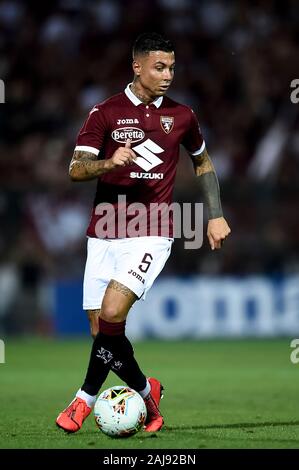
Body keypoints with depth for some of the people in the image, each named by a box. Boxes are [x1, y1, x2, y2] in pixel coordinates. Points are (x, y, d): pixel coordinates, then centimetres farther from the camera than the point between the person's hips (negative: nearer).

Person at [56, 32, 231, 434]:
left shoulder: (181, 116, 7)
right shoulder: (105, 113, 2)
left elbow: (203, 162, 25)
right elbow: (76, 169, -6)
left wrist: (216, 216, 19)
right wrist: (110, 163, -26)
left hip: (150, 235, -2)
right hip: (104, 235, 2)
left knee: (112, 313, -21)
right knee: (101, 329, 0)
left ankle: (87, 397, -3)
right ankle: (146, 393, 21)